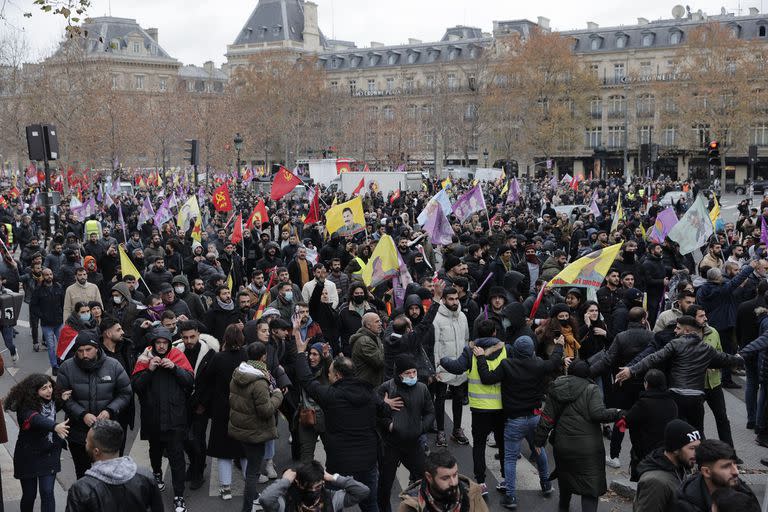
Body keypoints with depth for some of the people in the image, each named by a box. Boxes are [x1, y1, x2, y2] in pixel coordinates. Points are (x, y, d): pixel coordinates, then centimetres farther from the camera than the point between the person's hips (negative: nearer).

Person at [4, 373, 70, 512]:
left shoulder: (50, 401, -4)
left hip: (49, 454, 4)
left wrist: (61, 399, -1)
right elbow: (36, 419, -44)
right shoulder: (26, 407, -22)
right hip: (29, 456, -3)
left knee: (47, 493, -5)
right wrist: (55, 426, -63)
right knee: (29, 494, 8)